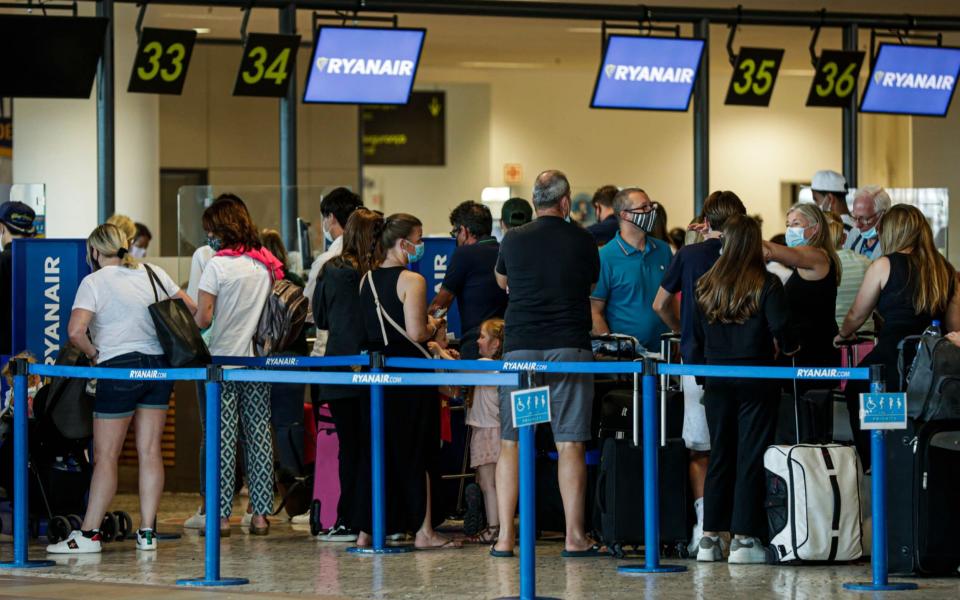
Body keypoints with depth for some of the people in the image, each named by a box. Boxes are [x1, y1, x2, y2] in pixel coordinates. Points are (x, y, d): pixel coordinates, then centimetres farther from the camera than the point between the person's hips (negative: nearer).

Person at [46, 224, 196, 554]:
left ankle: (88, 534, 0)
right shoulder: (153, 273, 10)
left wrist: (93, 354, -1)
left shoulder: (95, 282, -6)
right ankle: (147, 532, 6)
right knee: (150, 452, 6)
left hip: (120, 368, -5)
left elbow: (75, 331, -18)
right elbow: (191, 309, 15)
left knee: (105, 456, -2)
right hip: (159, 365, 5)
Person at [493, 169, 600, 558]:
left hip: (519, 347, 1)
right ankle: (575, 537, 0)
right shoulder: (582, 242, 0)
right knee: (570, 445, 0)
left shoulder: (513, 240, 4)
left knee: (511, 443, 5)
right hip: (569, 347, -1)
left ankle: (505, 537, 1)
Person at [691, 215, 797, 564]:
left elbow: (695, 340, 9)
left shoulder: (706, 287, 6)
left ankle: (710, 538, 9)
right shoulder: (766, 285, -8)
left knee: (719, 457, 11)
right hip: (755, 377, -4)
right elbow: (780, 329, -15)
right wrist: (788, 349, 5)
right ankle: (744, 538, -3)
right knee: (751, 458, 0)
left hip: (717, 380, 4)